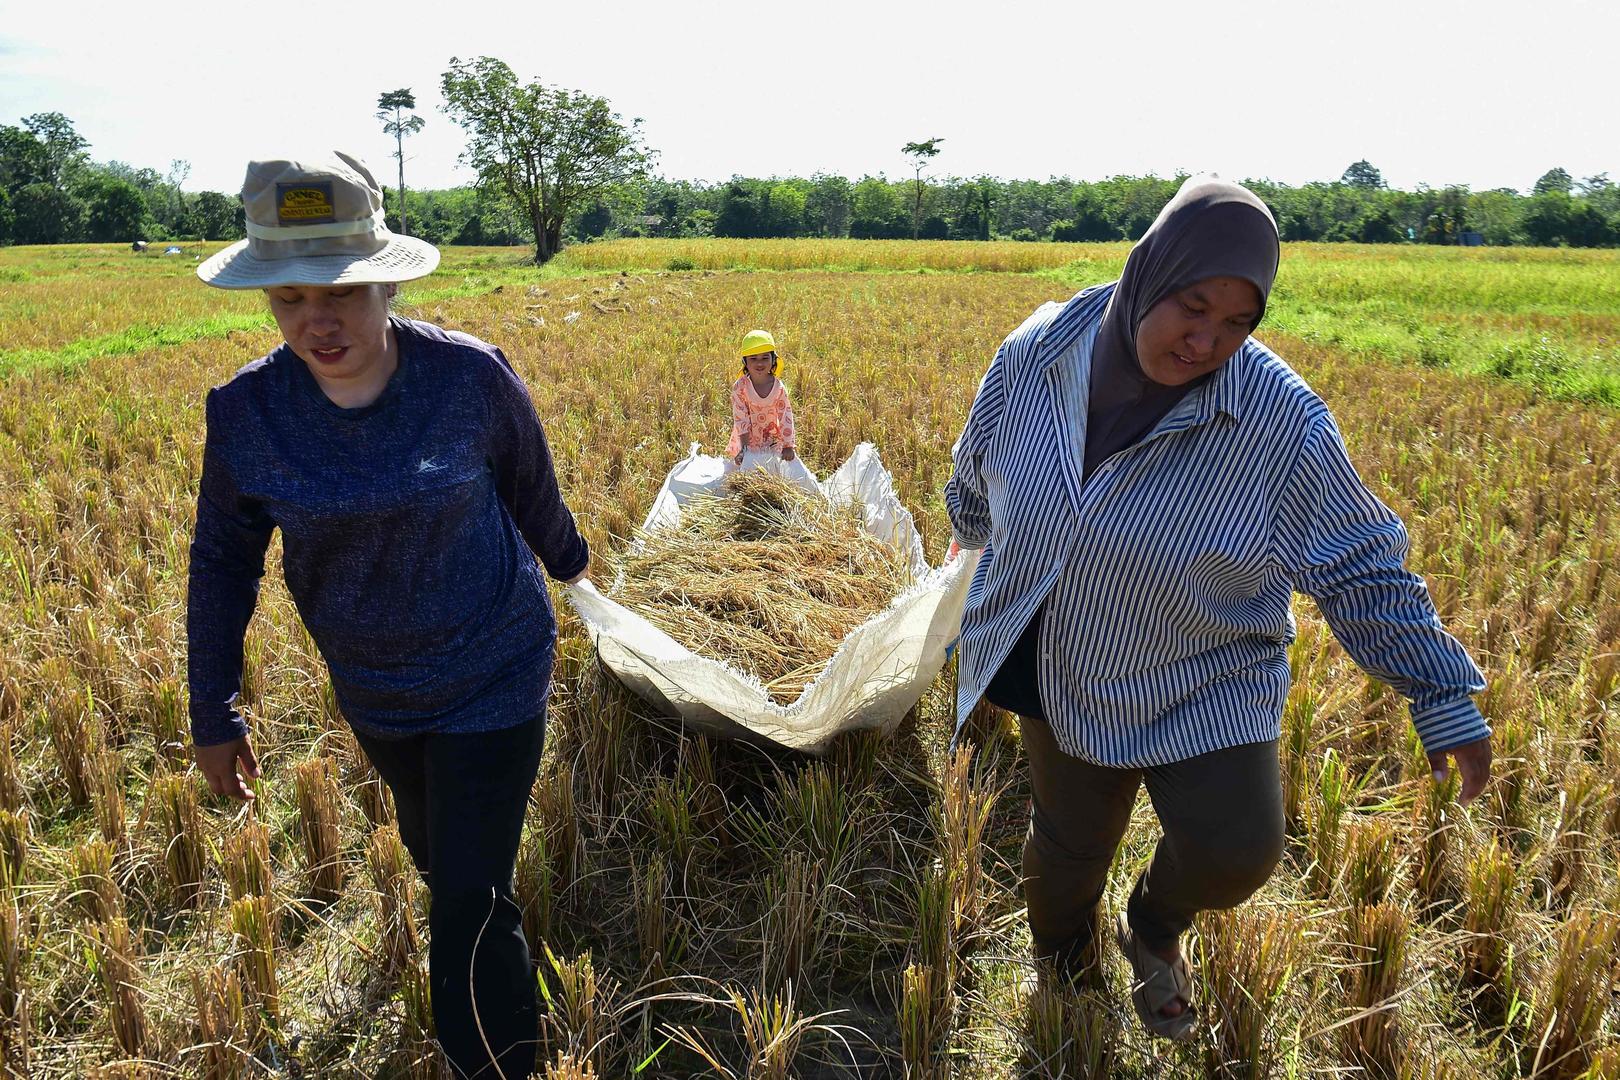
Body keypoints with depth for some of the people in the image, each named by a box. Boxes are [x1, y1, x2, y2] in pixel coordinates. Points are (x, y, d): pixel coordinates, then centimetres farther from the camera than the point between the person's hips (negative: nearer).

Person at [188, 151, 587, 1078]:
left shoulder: (471, 376, -21)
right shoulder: (245, 412, -14)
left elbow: (530, 486, -1)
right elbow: (224, 560, -1)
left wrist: (566, 558, 17)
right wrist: (215, 713, 4)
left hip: (494, 677, -4)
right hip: (372, 693, 4)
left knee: (471, 904, -3)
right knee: (434, 850, 29)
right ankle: (486, 946, 62)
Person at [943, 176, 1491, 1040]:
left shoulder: (1280, 424, -24)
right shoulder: (1034, 357, -15)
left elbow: (1360, 566, -12)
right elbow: (980, 468, 7)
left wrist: (1444, 698, -11)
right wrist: (973, 535, 26)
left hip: (1202, 686, -1)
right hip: (1061, 670, 2)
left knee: (1235, 851, -13)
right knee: (1069, 841, 15)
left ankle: (1154, 930, 26)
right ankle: (1060, 972, 49)